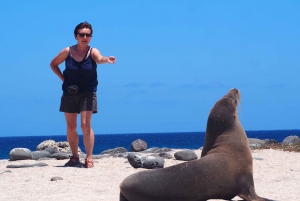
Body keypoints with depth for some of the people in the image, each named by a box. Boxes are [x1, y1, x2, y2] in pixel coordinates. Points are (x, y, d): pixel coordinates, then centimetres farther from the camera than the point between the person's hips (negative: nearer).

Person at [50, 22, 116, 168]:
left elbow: (99, 59, -32)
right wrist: (63, 78, -1)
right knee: (71, 127, 7)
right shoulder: (67, 51, -2)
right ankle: (74, 157, 21)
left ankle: (89, 158, -7)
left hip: (87, 93, -3)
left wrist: (107, 59, -55)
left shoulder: (92, 52, -8)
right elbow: (53, 64, 12)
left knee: (86, 125, -11)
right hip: (69, 93, 3)